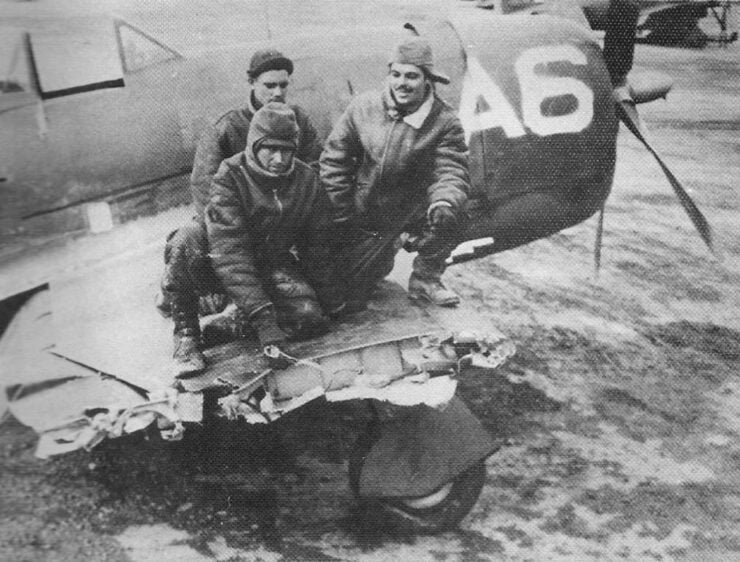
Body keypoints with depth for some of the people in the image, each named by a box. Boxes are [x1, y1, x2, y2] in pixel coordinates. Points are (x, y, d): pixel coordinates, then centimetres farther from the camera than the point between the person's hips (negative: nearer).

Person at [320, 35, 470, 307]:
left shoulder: (444, 122, -12)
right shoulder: (363, 107, -9)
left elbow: (452, 173, -19)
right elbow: (333, 160, -3)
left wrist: (445, 201, -44)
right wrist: (342, 217, -7)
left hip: (412, 211, -1)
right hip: (363, 216, 1)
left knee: (450, 214, -30)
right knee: (349, 283, 0)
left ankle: (425, 278, -3)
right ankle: (384, 254, 36)